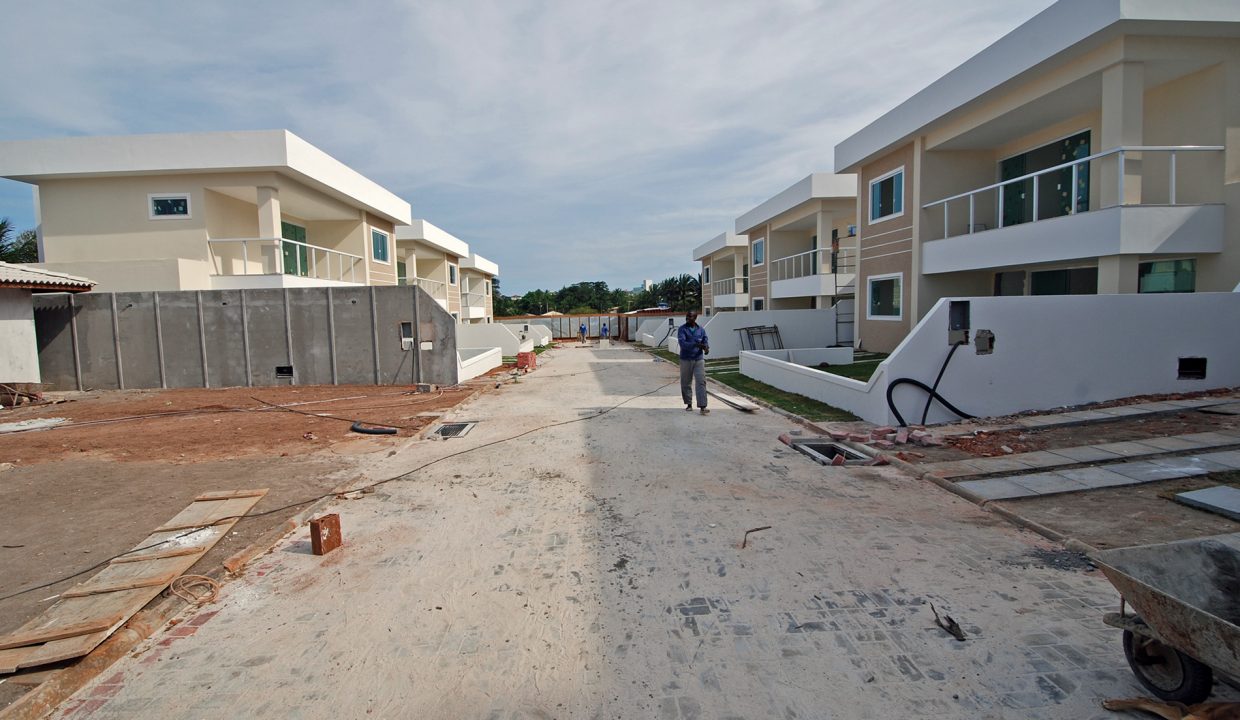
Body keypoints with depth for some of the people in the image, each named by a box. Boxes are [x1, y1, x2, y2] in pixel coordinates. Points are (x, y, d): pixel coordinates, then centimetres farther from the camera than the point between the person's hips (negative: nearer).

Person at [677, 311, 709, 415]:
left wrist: (706, 348, -18)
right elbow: (682, 343, -17)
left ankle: (702, 407, -9)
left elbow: (705, 342, 7)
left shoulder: (701, 329, 6)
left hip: (699, 359, 1)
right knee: (685, 383, 7)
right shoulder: (682, 329, -3)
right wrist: (696, 345, -30)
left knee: (701, 382, -8)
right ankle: (689, 404, 23)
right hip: (686, 359, -1)